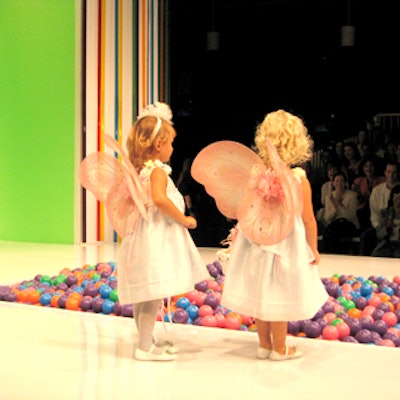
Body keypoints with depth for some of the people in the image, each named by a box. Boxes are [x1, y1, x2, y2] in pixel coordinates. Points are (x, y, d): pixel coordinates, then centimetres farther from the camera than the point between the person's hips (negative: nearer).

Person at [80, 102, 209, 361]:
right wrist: (183, 219, -20)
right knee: (154, 296, -7)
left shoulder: (138, 170, 13)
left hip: (143, 235, 10)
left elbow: (126, 202, 19)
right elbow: (160, 198, -30)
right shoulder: (157, 171, -13)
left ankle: (148, 342, 26)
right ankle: (145, 347, -5)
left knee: (145, 297, 15)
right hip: (157, 237, -10)